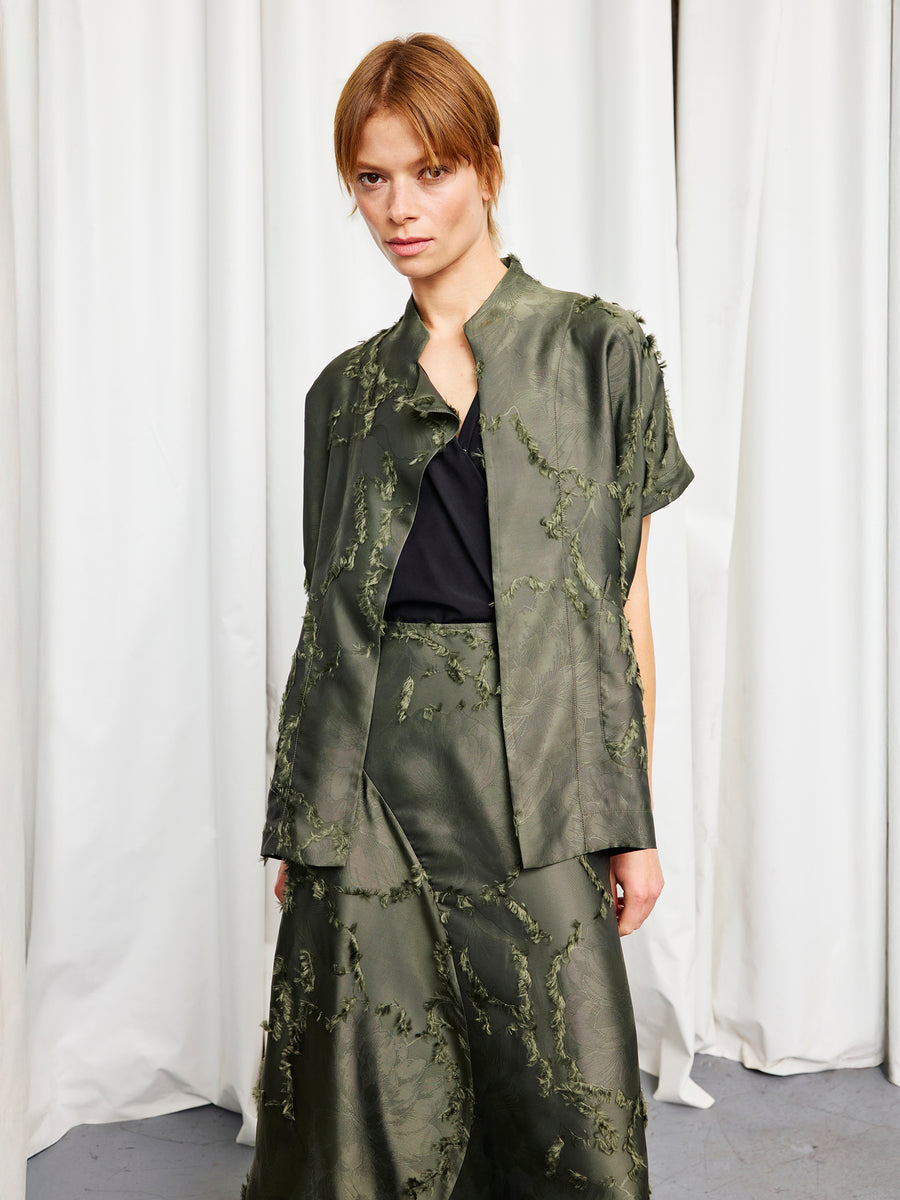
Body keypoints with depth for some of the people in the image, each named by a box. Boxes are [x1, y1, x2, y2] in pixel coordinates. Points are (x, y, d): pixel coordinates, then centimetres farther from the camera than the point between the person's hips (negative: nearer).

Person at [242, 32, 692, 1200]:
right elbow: (332, 610, 11)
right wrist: (296, 821, 8)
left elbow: (626, 594, 2)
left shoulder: (598, 350, 4)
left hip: (534, 769, -2)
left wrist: (634, 817, -1)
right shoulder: (346, 389, 12)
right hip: (371, 779, 3)